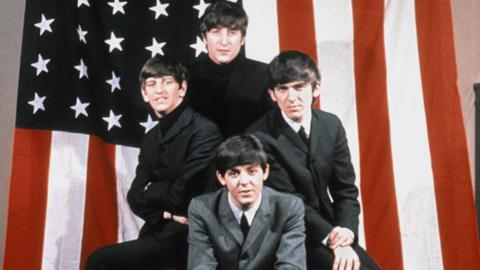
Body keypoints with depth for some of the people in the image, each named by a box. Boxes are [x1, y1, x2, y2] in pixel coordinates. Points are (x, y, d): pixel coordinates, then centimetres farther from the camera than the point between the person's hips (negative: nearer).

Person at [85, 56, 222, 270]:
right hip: (157, 234, 7)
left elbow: (183, 193, -17)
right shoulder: (151, 138, 12)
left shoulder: (204, 131, -13)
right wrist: (164, 213, -12)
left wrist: (151, 190, 2)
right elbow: (135, 196, 7)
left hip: (186, 239, -7)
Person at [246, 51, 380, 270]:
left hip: (329, 225, 5)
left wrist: (346, 231, -15)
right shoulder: (260, 137, -17)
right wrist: (332, 238, -23)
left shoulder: (331, 125, 0)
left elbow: (345, 189, 2)